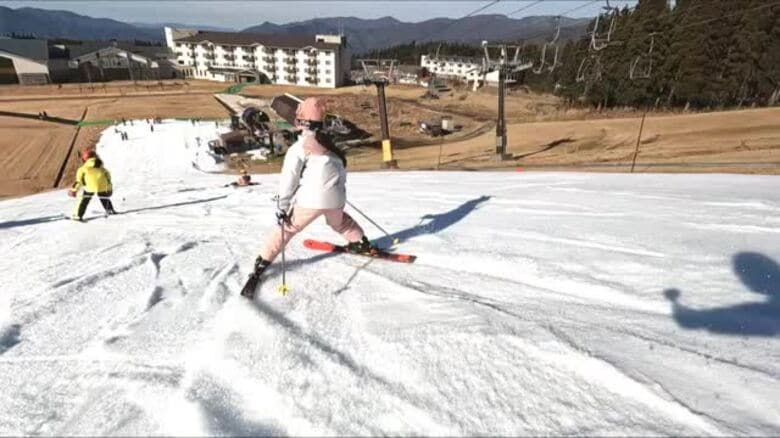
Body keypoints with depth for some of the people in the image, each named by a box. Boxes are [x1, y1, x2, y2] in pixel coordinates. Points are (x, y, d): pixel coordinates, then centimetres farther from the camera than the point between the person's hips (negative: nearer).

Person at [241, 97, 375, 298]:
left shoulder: (299, 147, -3)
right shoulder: (329, 143, 15)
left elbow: (288, 179, -9)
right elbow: (342, 167, 23)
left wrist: (282, 207, -5)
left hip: (310, 199, -5)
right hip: (335, 198, 5)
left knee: (287, 229, 6)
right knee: (339, 222, 35)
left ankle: (262, 264, 4)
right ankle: (361, 243, 41)